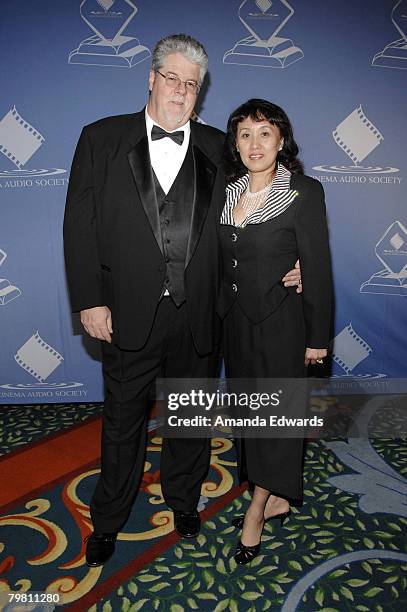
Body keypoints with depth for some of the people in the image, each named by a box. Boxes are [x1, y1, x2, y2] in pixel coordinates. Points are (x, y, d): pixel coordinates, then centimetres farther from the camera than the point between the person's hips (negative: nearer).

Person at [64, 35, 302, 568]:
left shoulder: (218, 149, 5)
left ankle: (183, 499, 45)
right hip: (128, 313, -1)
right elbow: (80, 224, -2)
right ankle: (108, 520, 38)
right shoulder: (101, 139, 1)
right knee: (123, 419, 15)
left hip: (199, 316, 2)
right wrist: (89, 301, -9)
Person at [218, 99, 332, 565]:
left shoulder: (304, 193, -11)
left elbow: (317, 269, -10)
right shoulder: (229, 191, 6)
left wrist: (317, 337, -10)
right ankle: (276, 497, 34)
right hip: (237, 319, 6)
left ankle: (257, 509, 24)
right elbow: (225, 260, 11)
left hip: (280, 321, -6)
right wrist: (223, 314, 7)